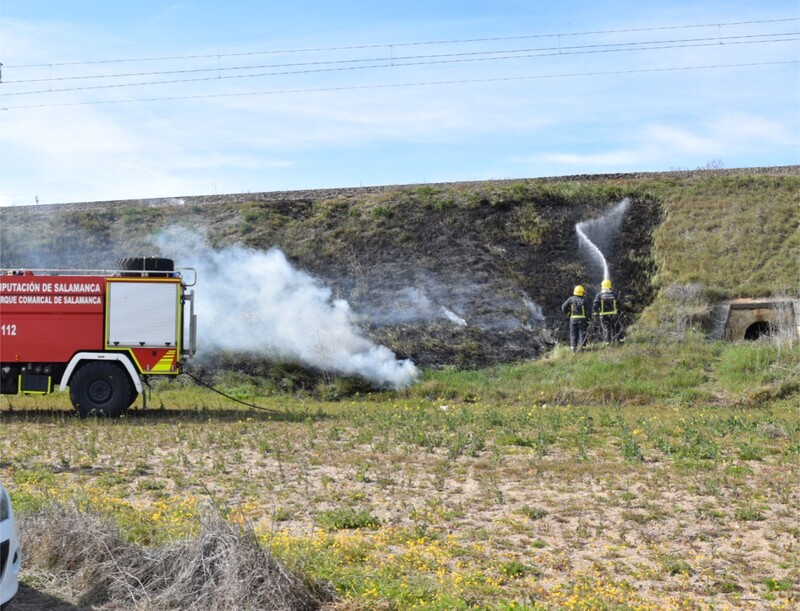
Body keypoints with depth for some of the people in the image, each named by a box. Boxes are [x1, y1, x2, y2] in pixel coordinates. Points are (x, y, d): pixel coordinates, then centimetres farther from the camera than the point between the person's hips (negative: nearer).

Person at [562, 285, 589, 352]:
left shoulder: (571, 299, 2)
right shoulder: (584, 300, -2)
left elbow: (564, 307, -4)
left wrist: (568, 313, 10)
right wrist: (588, 321, 3)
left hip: (573, 319, 1)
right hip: (582, 318, -1)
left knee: (573, 334, 8)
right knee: (581, 334, 2)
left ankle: (573, 347, -1)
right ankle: (580, 347, -6)